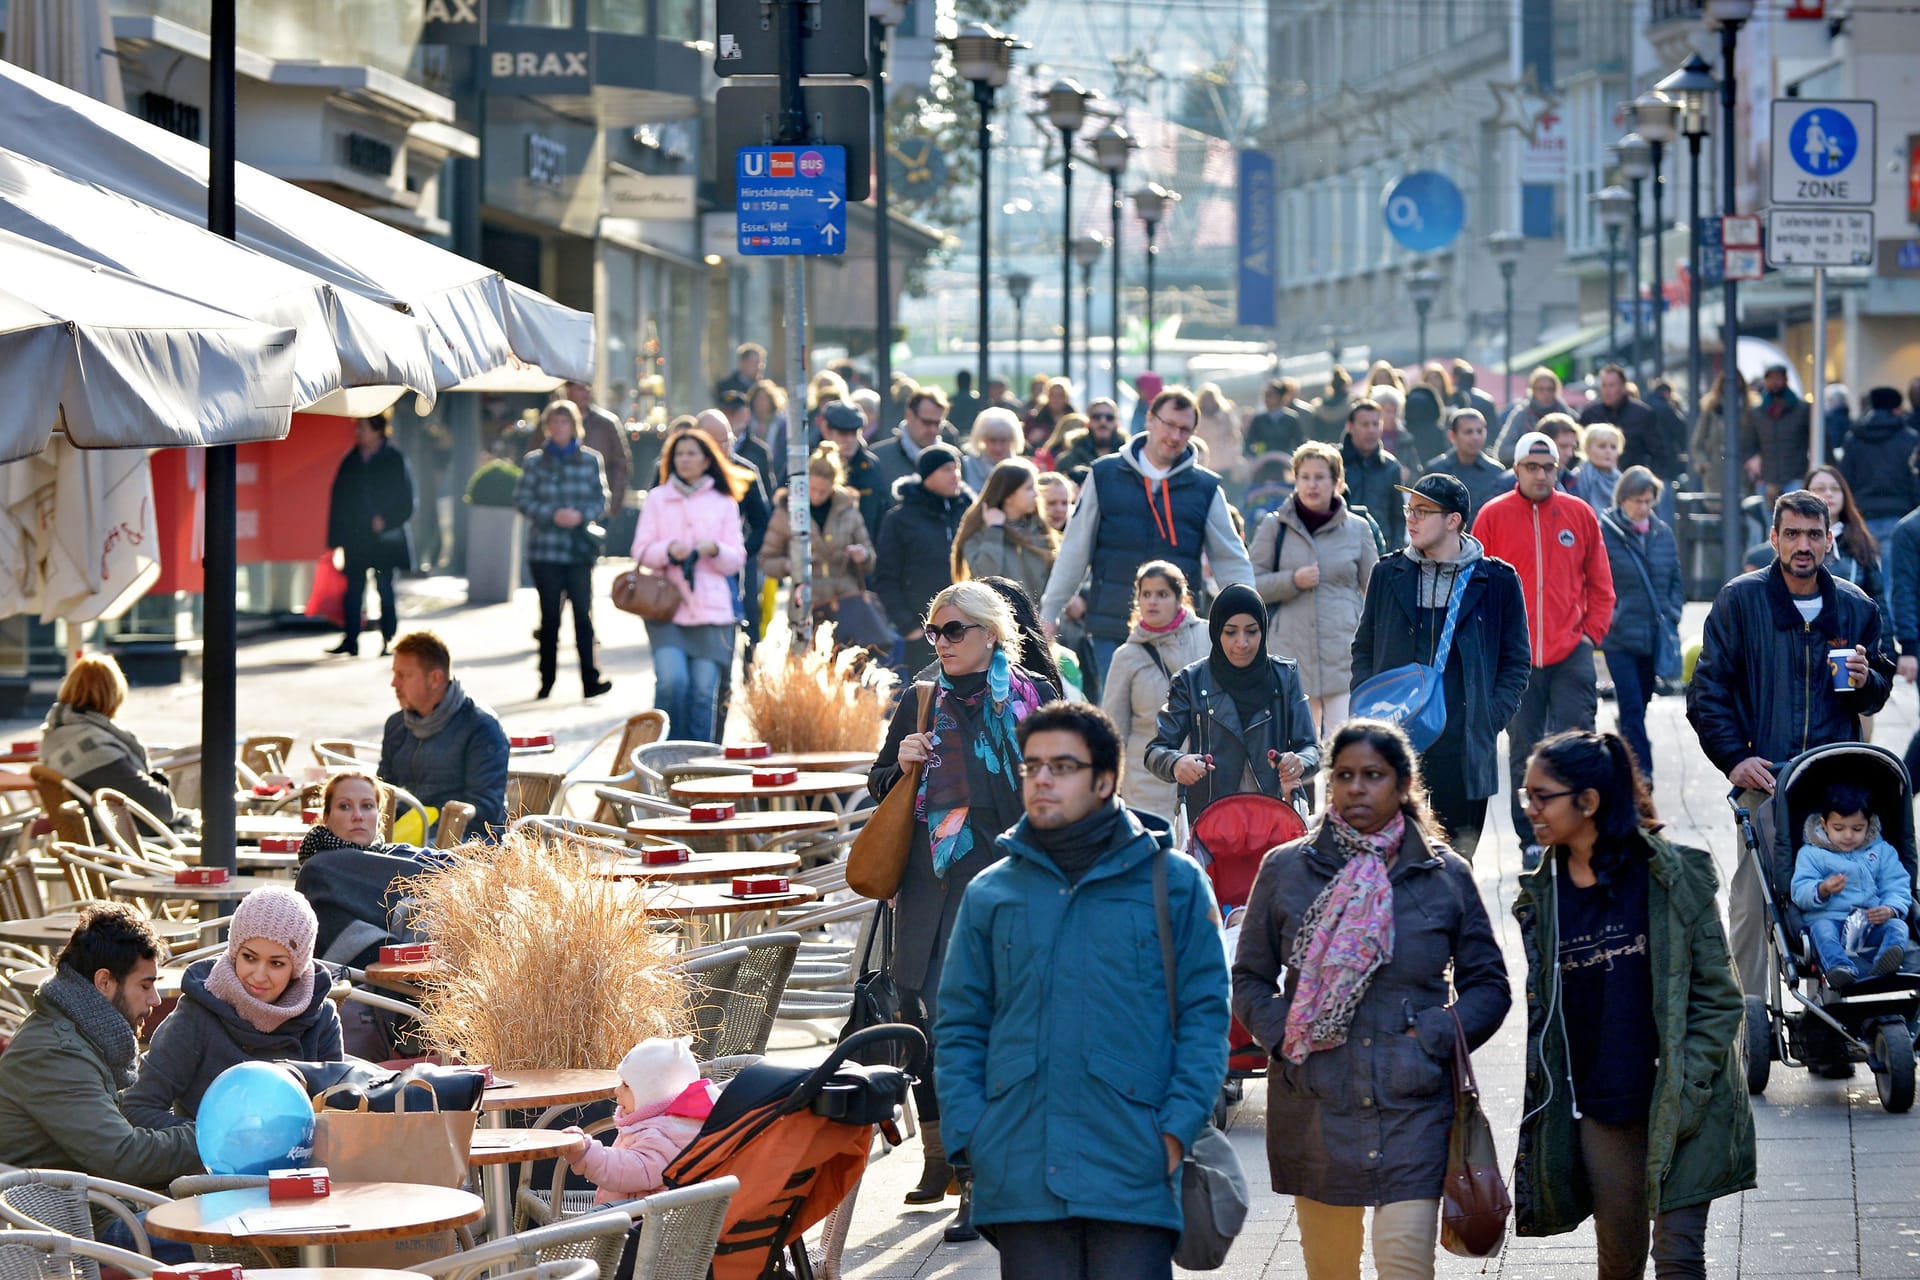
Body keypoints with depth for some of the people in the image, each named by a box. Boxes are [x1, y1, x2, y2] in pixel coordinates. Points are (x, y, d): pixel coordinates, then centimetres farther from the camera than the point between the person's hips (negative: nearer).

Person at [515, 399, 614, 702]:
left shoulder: (590, 460, 7)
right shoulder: (534, 461, 5)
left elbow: (601, 499, 8)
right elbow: (522, 500, 1)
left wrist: (581, 514, -12)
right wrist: (552, 515, -13)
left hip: (579, 550, 0)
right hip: (545, 549, 0)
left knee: (583, 614, -7)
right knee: (549, 617, 3)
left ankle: (591, 679, -7)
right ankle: (546, 682, 10)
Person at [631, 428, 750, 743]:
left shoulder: (724, 503, 14)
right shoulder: (657, 498, 12)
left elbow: (736, 560, 10)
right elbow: (641, 549, 6)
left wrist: (714, 550, -11)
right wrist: (668, 550, -14)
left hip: (710, 609, 1)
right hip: (667, 607, -1)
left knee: (704, 690, -5)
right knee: (671, 680, -18)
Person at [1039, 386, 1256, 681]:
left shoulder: (1205, 488, 7)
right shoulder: (1105, 475, 6)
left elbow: (1231, 562, 11)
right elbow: (1074, 550, 9)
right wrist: (1049, 612, 8)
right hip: (1111, 632, 0)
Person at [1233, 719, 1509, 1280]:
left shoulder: (1445, 875, 4)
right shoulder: (1286, 870, 5)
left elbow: (1489, 984, 10)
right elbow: (1249, 979, 12)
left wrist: (1435, 1036, -5)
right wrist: (1285, 1034, -5)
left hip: (1413, 1106, -1)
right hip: (1313, 1104, 2)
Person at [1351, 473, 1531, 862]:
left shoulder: (1497, 581, 2)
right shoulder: (1389, 573, 9)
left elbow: (1516, 662, 7)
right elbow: (1363, 650, 15)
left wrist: (1489, 720, -6)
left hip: (1464, 749, -2)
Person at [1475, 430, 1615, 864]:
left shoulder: (1580, 514, 5)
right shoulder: (1494, 516, 2)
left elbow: (1600, 584, 11)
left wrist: (1591, 632, 2)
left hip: (1571, 653, 0)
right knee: (1523, 751, 5)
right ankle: (1530, 840, 12)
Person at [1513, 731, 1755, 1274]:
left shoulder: (1673, 876, -7)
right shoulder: (1541, 896, 6)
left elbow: (1717, 996, -6)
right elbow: (1541, 1011, 12)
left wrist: (1685, 1095, -14)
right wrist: (1541, 1112, 8)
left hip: (1678, 1107, -4)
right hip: (1599, 1111, 4)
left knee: (1679, 1257, -8)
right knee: (1619, 1261, 9)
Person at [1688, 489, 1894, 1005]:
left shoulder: (1856, 608, 10)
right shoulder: (1740, 599, 1)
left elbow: (1879, 693, 20)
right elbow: (1707, 691, 1)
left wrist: (1866, 682, -4)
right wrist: (1734, 758, -9)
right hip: (1763, 779, -2)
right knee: (1753, 906, -3)